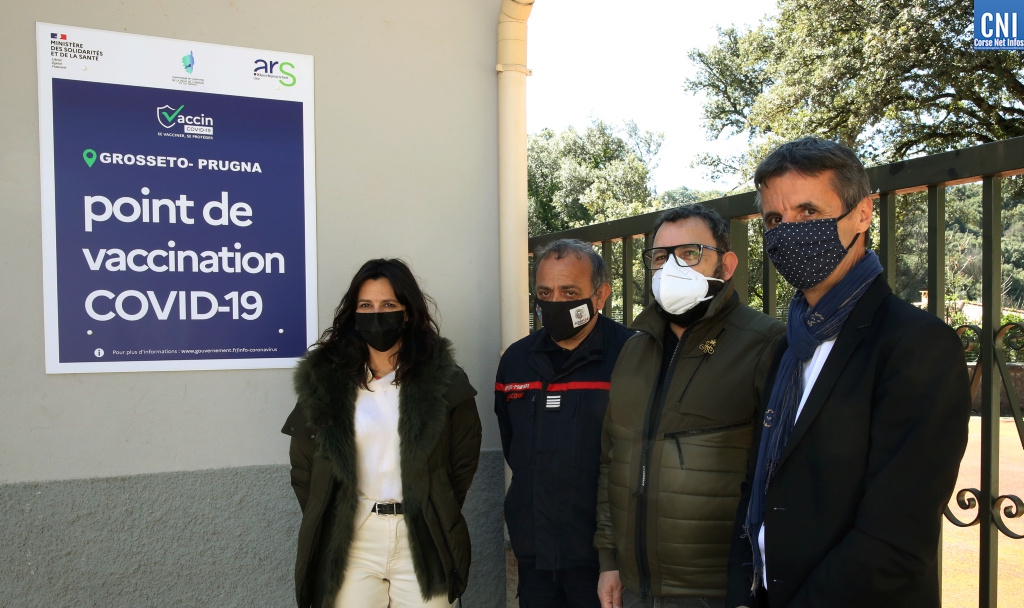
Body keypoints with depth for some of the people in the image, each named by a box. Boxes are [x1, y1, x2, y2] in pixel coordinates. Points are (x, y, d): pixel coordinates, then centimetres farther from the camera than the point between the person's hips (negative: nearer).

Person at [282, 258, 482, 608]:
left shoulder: (444, 381, -4)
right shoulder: (325, 378, -1)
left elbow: (463, 463, 4)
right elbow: (303, 466, 8)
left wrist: (436, 519, 6)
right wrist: (326, 525, 5)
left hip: (422, 542, 0)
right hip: (349, 544, 1)